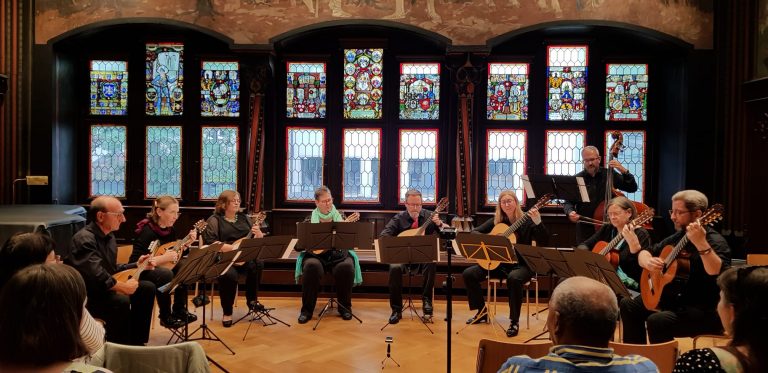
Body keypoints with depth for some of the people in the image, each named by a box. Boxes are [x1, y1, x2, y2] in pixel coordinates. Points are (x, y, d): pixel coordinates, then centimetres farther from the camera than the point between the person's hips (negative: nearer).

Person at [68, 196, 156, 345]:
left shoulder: (109, 236, 8)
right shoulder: (84, 239, -24)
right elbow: (97, 276, -34)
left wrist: (137, 265, 8)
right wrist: (123, 287, -25)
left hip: (102, 289, 10)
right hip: (84, 297, -10)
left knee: (147, 288, 3)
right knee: (121, 301, -34)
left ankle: (135, 342, 9)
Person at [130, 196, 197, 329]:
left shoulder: (170, 230, 1)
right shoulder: (147, 231, -23)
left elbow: (177, 254, 10)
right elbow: (136, 261, -29)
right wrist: (163, 258, -32)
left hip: (162, 267, 8)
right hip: (140, 271, -8)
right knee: (166, 274, -34)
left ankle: (179, 311, 0)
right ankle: (165, 317, -16)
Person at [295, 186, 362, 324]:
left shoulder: (339, 217, 6)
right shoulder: (311, 219, 5)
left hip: (338, 254, 1)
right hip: (316, 254, 0)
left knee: (346, 267, -31)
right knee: (311, 267, -33)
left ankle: (345, 307, -9)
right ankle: (306, 310, -19)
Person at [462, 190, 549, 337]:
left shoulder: (527, 221, -6)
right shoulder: (496, 221, 6)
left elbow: (544, 242, -17)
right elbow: (474, 232, 6)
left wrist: (538, 223, -33)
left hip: (521, 264, -5)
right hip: (498, 263, 5)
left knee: (514, 278, -40)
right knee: (468, 274, -11)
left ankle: (514, 321, -22)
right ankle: (482, 312, 7)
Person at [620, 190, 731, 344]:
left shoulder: (714, 241, -16)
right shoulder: (677, 237, 10)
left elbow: (720, 274, -34)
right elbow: (645, 252, 16)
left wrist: (701, 243, -45)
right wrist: (648, 262, -7)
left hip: (705, 310, -9)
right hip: (673, 299, 9)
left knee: (657, 320, -31)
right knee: (628, 304, 4)